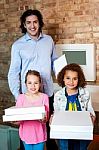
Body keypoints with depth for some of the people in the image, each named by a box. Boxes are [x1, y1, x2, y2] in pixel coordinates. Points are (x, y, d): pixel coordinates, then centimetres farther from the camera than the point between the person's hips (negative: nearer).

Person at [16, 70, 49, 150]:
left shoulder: (44, 97, -9)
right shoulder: (21, 97, -6)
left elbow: (46, 118, -9)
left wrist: (43, 119, -30)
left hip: (39, 133, -1)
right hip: (26, 133, 1)